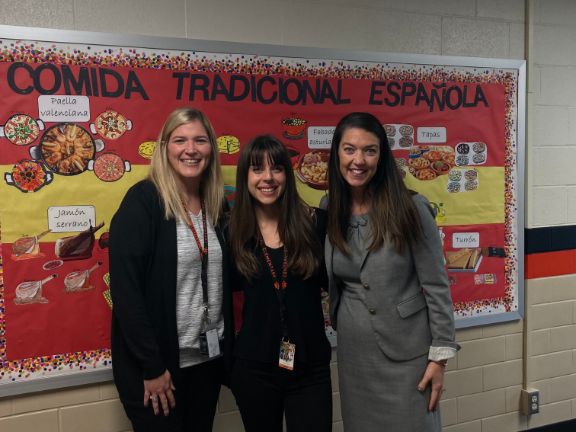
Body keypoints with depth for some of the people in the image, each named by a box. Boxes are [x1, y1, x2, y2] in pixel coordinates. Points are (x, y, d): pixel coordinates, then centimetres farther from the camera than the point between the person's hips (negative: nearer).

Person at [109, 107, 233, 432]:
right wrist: (151, 366, -17)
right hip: (156, 362, -6)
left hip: (209, 357, 6)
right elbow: (125, 289, -17)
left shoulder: (217, 205, 5)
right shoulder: (143, 201, -13)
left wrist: (227, 347, 6)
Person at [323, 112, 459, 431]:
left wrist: (440, 355, -10)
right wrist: (340, 323, 11)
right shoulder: (329, 212, 0)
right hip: (352, 353, 4)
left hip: (407, 351, -4)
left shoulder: (410, 208, -13)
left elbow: (437, 286, -10)